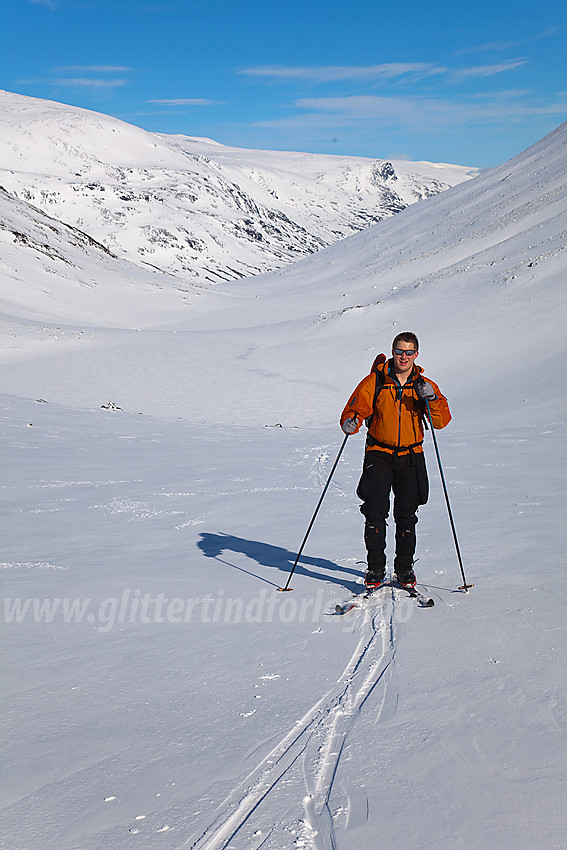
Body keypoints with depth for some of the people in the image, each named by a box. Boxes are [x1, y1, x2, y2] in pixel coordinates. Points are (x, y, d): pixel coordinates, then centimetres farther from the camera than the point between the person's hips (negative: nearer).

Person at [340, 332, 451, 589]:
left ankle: (404, 567, 19)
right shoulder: (374, 382, -1)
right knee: (375, 511, -11)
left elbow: (442, 421, -5)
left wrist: (431, 399, -23)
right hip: (379, 454, -1)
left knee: (406, 515, 5)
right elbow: (355, 409, -2)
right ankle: (375, 568, 1)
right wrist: (351, 423, -25)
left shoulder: (424, 385, 3)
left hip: (411, 456, 2)